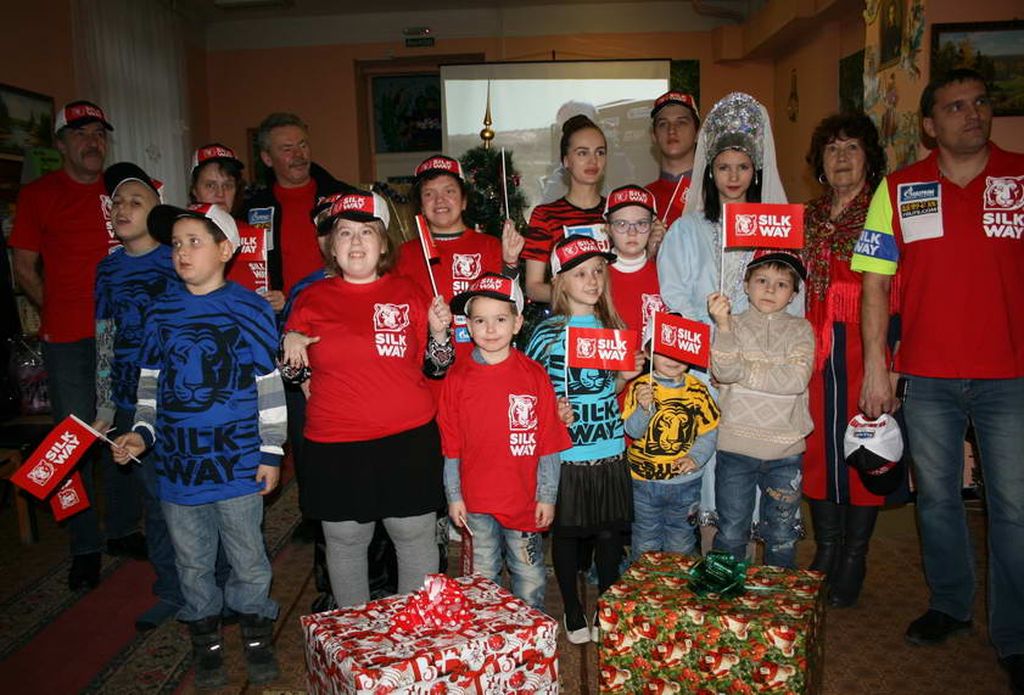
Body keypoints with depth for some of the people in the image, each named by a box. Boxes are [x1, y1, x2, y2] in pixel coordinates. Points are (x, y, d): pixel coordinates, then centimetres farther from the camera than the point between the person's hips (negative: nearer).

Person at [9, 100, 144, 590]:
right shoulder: (38, 195, 1)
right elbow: (25, 268, 5)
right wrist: (62, 314, 1)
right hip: (67, 341, -2)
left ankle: (123, 530, 26)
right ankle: (85, 547, 16)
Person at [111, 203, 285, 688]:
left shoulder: (250, 308, -7)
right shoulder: (160, 313, 3)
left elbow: (269, 385, -4)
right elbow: (150, 382, 13)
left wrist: (271, 451, -4)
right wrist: (142, 433, 1)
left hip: (238, 460, -3)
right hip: (176, 461, 4)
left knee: (247, 557, 11)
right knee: (192, 561, 16)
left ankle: (256, 637, 32)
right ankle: (206, 642, 36)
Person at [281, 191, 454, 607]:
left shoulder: (409, 294, 4)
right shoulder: (312, 299, 5)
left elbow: (436, 369, 8)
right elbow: (294, 371, 14)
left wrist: (439, 332, -10)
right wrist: (289, 345, -6)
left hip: (409, 439, 0)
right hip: (335, 446, 1)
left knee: (416, 537, 9)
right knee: (345, 541, 13)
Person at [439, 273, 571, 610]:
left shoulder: (534, 375, -5)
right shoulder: (457, 377, -2)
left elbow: (548, 443, -2)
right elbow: (450, 445, 2)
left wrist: (547, 495, -2)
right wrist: (453, 495, 1)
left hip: (524, 499, -1)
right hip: (476, 501, 1)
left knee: (529, 575, 12)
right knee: (483, 575, 15)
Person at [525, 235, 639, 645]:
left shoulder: (612, 327, 7)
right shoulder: (547, 333, -8)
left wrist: (626, 376, -3)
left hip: (610, 450, 4)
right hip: (565, 453, -3)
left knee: (610, 533, 12)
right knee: (566, 533, 11)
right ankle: (574, 615, 29)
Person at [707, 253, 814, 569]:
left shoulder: (800, 329, 4)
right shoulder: (733, 324, 2)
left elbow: (796, 379, -12)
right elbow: (724, 372, -16)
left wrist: (743, 372, -11)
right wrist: (723, 324, -28)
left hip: (785, 449, 1)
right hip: (736, 446, -1)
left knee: (782, 538, 14)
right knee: (730, 534, 10)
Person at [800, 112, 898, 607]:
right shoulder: (807, 219, 14)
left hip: (865, 347, -4)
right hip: (815, 352, 4)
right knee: (820, 447, 7)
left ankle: (852, 565, 16)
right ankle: (824, 553, 22)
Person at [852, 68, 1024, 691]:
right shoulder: (898, 191, 3)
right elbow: (876, 284, 2)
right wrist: (876, 368, -3)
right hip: (926, 375, 1)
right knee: (937, 497, 13)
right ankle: (950, 604, 33)